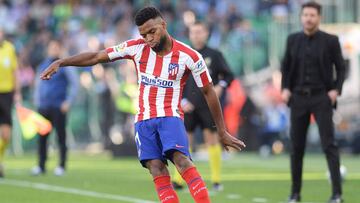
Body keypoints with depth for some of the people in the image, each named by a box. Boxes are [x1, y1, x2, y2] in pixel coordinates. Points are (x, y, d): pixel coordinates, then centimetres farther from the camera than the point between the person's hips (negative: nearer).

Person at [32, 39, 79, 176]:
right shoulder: (42, 66, 15)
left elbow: (75, 84, -3)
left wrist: (68, 102, -9)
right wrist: (37, 102, 13)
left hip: (59, 108, -5)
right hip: (43, 107, 5)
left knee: (61, 137, -2)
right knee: (42, 137, 3)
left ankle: (62, 166, 3)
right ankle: (41, 166, 8)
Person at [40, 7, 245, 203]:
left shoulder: (189, 56, -8)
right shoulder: (137, 47, -1)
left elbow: (209, 92, 0)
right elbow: (97, 56, 4)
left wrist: (222, 132, 3)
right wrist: (60, 63, -4)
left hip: (170, 116, -3)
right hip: (144, 119, 3)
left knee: (181, 160, -27)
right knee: (157, 169, -14)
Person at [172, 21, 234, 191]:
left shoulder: (214, 55, 4)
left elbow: (228, 75, 5)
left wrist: (220, 86, -14)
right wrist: (182, 101, -3)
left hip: (208, 106, -1)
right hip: (189, 107, 1)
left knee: (212, 139, -1)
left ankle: (216, 180, 4)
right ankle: (178, 180, 0)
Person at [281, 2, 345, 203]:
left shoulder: (330, 41, -2)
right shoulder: (293, 40, 7)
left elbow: (341, 68, 2)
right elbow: (286, 67, 14)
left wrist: (336, 90, -11)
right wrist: (285, 88, 0)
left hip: (322, 98, -3)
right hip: (299, 97, 3)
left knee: (329, 144, -9)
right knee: (297, 146, 6)